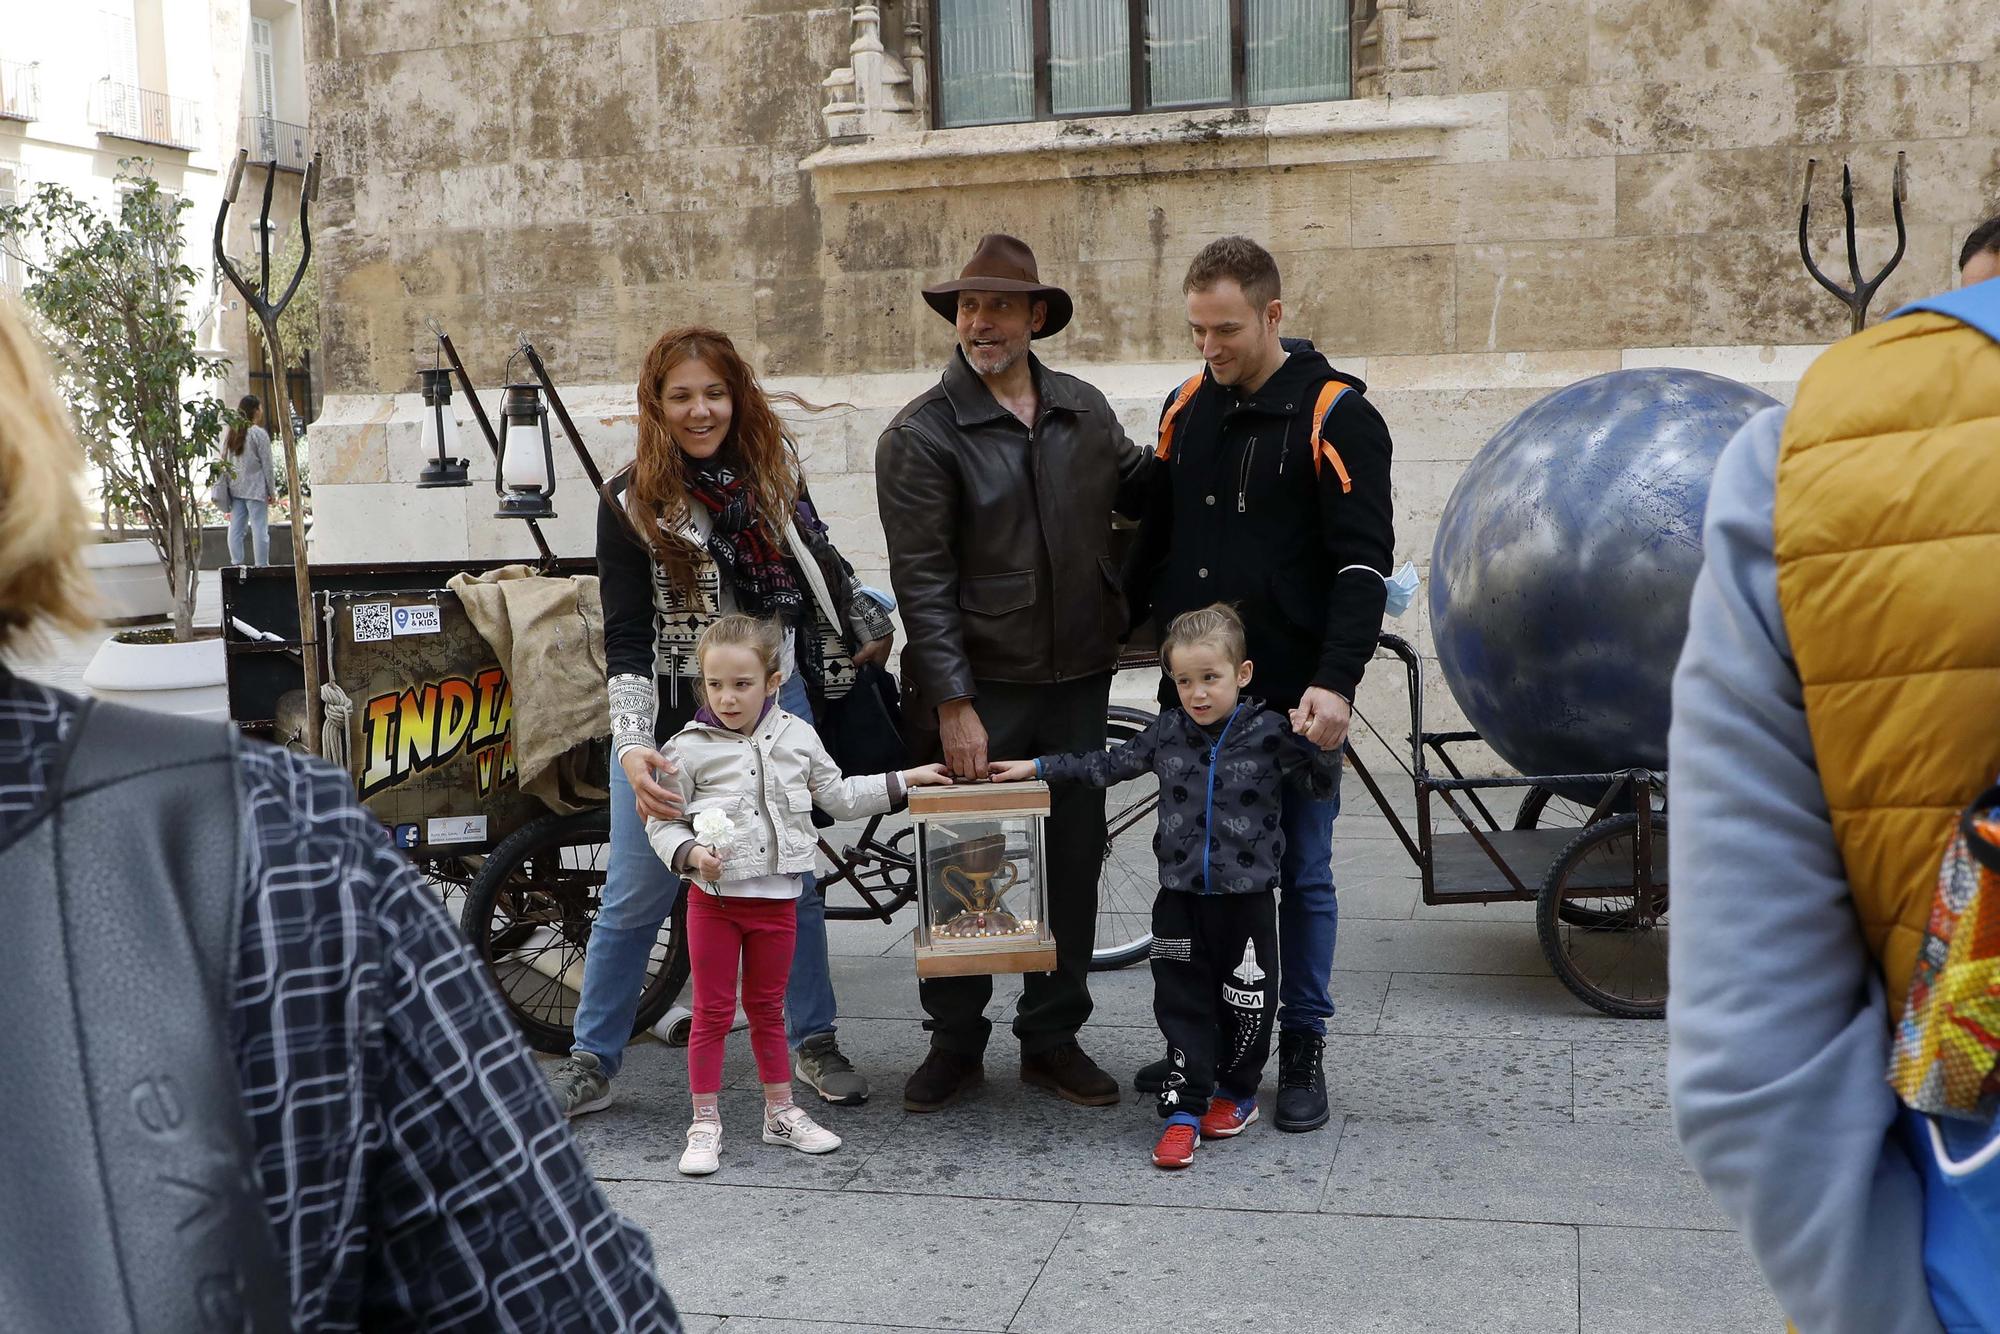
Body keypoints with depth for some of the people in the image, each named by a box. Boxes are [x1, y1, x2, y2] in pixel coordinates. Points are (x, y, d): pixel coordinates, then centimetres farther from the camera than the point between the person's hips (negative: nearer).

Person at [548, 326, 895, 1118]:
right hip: (669, 721, -3)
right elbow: (625, 639, -12)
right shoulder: (631, 503, -9)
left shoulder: (774, 472, 1)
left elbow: (818, 563, 18)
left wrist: (868, 632, 27)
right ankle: (592, 1062, 15)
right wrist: (632, 746, -23)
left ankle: (812, 1042, 25)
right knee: (635, 897, 2)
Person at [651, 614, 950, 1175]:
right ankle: (705, 1123, 14)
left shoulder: (797, 736, 2)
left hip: (776, 898, 3)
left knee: (767, 1008, 16)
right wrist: (691, 854, -22)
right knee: (712, 1012, 5)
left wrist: (905, 780, 13)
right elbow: (662, 823, -3)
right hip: (714, 898, -3)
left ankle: (781, 1111, 28)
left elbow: (839, 796, 14)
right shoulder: (690, 749, -9)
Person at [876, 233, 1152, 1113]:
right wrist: (953, 705, -16)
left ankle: (1053, 1038, 26)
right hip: (975, 690, -4)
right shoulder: (921, 435, -7)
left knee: (1073, 859, 11)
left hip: (1077, 681, 4)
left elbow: (1139, 488, 25)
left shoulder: (1085, 410, 8)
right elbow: (922, 581, -11)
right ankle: (955, 1043, 21)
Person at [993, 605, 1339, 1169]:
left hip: (1247, 895, -2)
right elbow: (1110, 764, 15)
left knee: (1245, 1002, 8)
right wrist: (1040, 767, 16)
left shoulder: (1270, 733, -7)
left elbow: (1319, 783, 4)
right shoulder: (1167, 732, 2)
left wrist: (1319, 741, -16)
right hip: (1181, 895, 3)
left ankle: (1237, 1093, 29)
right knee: (1183, 1002, 3)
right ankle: (1184, 1110, 9)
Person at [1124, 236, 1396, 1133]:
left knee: (1300, 872, 5)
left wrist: (1336, 681, -22)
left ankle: (1302, 1050, 17)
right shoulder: (1187, 408, 9)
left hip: (1294, 696, -5)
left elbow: (1364, 561, -13)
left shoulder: (1335, 414, -8)